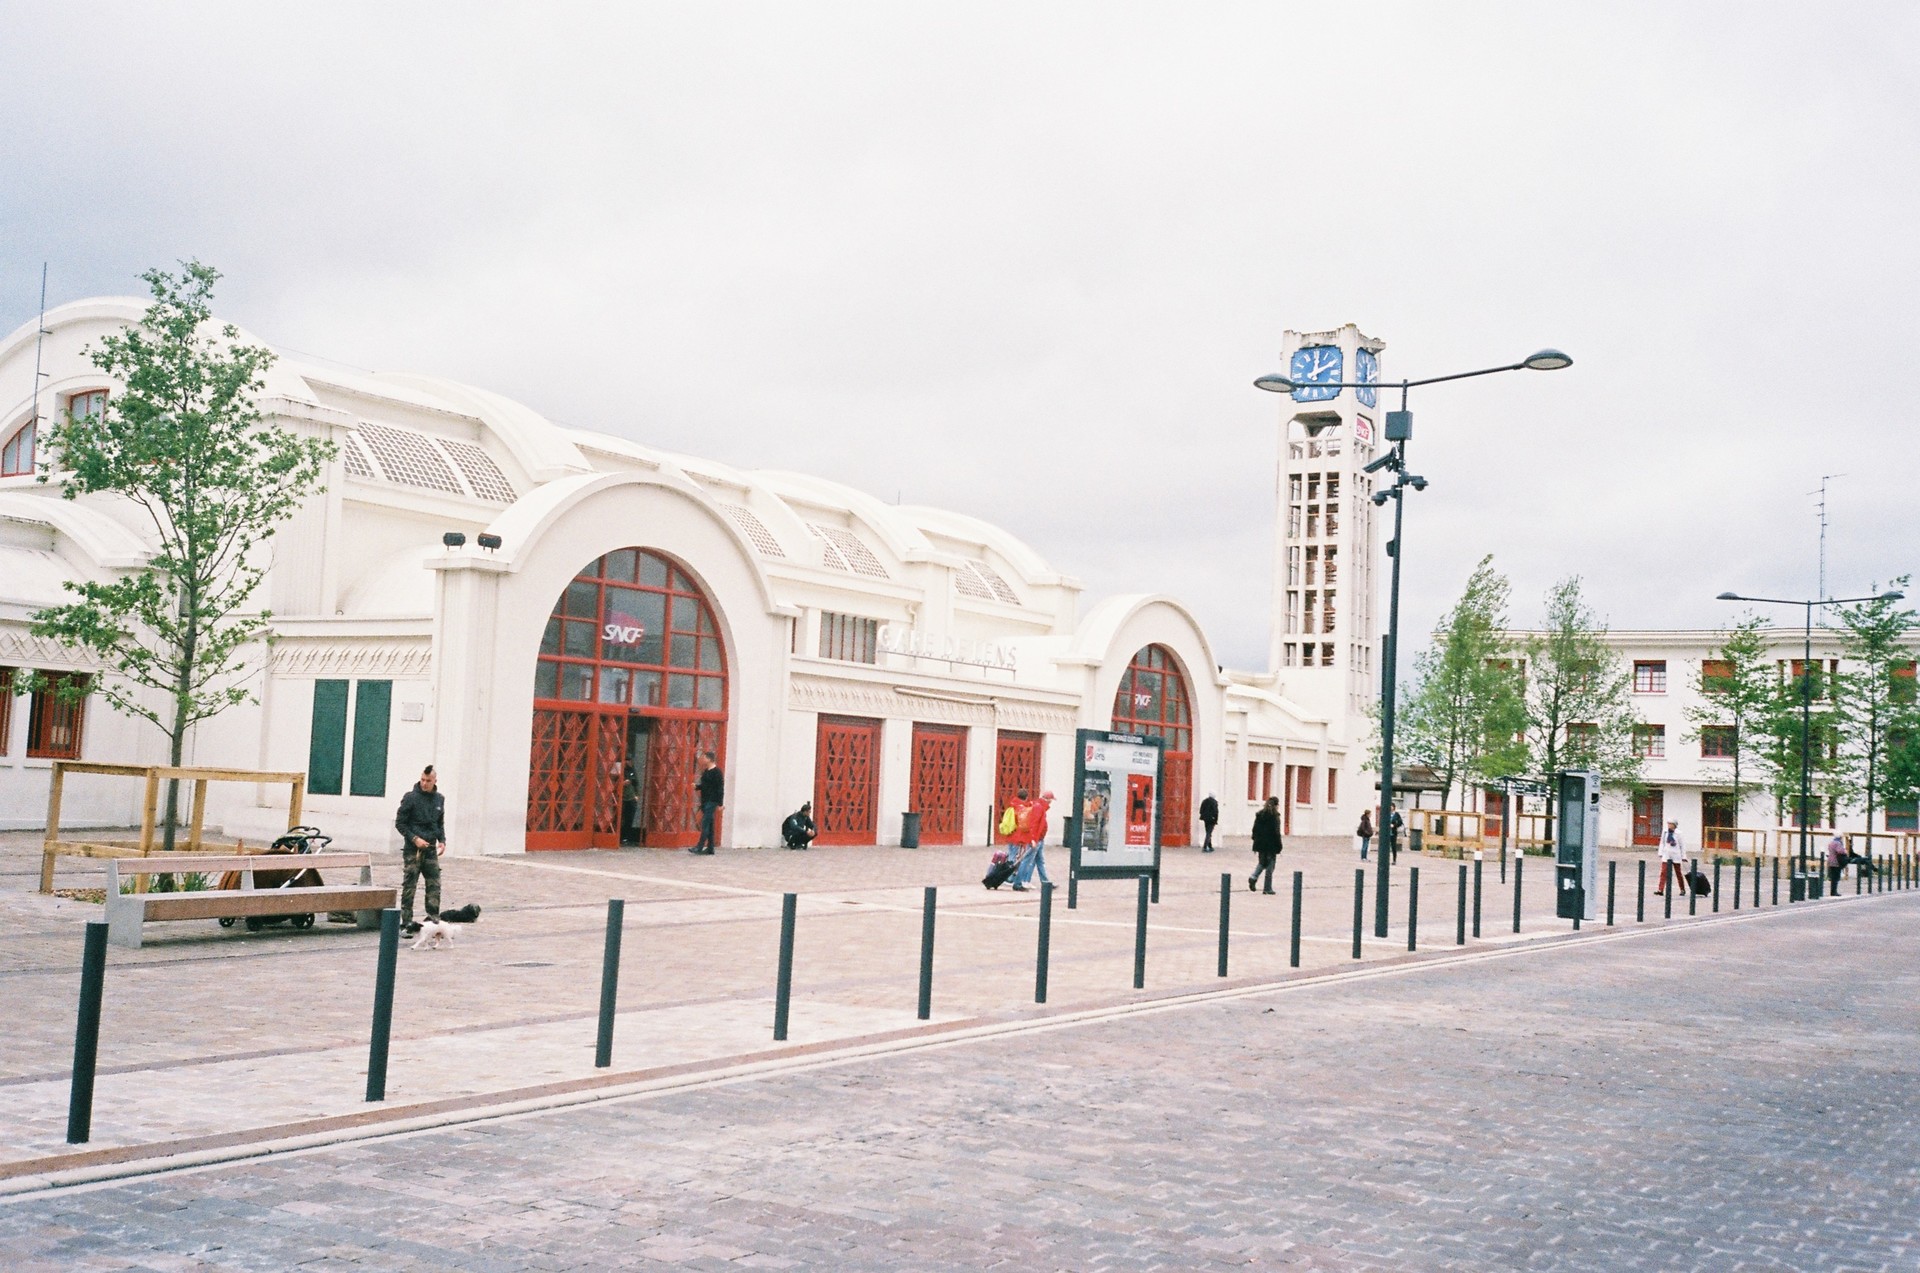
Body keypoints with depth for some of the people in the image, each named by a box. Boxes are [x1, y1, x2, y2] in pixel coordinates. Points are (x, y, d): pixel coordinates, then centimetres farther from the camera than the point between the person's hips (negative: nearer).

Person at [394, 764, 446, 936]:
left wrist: (442, 840, 4)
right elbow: (400, 823, -3)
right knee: (409, 886, -2)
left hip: (431, 850, 5)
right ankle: (407, 922, 2)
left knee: (434, 886, 2)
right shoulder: (410, 798, -6)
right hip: (413, 850, -5)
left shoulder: (439, 799, 10)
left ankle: (434, 920, 8)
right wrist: (415, 839, -14)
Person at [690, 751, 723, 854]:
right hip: (705, 801, 9)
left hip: (712, 802, -9)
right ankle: (710, 849, 12)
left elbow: (720, 788, -13)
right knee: (708, 825, 9)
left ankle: (700, 847, -12)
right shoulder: (705, 771, 14)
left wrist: (720, 804, -16)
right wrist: (697, 786, 3)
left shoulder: (716, 772, -11)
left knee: (705, 824, -11)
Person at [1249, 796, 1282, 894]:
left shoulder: (1259, 814, 7)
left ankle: (1253, 877, -6)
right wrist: (1279, 846, -8)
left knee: (1262, 863, 19)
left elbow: (1255, 829, 9)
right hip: (1271, 845, -5)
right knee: (1270, 866, 5)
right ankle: (1268, 888, 7)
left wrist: (1256, 843, 14)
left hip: (1260, 844, 5)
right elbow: (1276, 832, -13)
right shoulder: (1275, 816, -11)